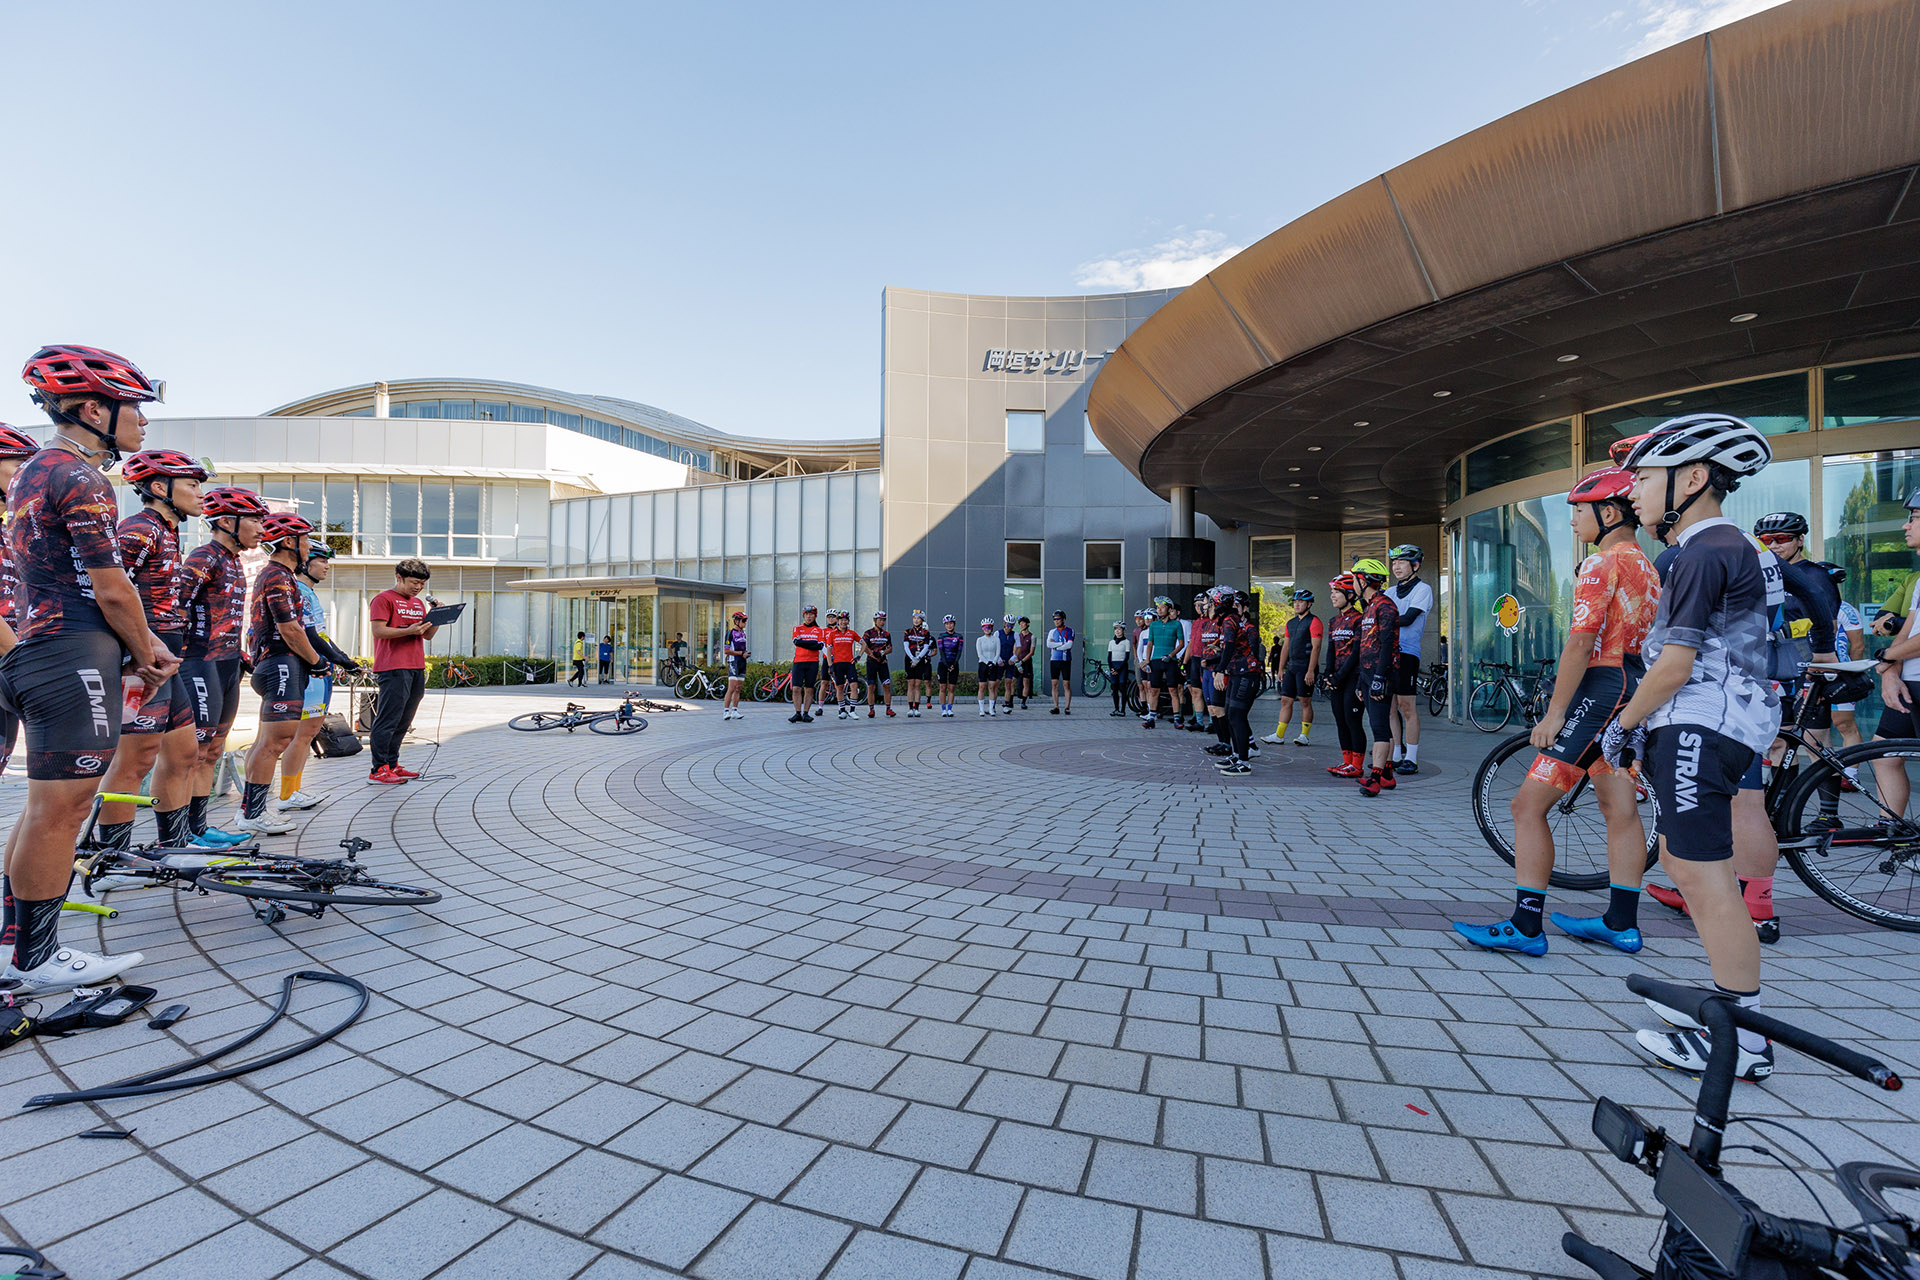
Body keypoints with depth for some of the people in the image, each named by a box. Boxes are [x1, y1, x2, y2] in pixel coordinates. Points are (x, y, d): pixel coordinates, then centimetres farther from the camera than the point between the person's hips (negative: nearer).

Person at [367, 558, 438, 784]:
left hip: (416, 668, 8)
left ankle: (392, 765, 17)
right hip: (394, 669, -8)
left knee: (403, 722, 10)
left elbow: (428, 635, 21)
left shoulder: (419, 602, 21)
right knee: (388, 720, -7)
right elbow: (378, 631, -11)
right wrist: (409, 630, -21)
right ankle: (379, 770, -4)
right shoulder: (383, 599, -2)